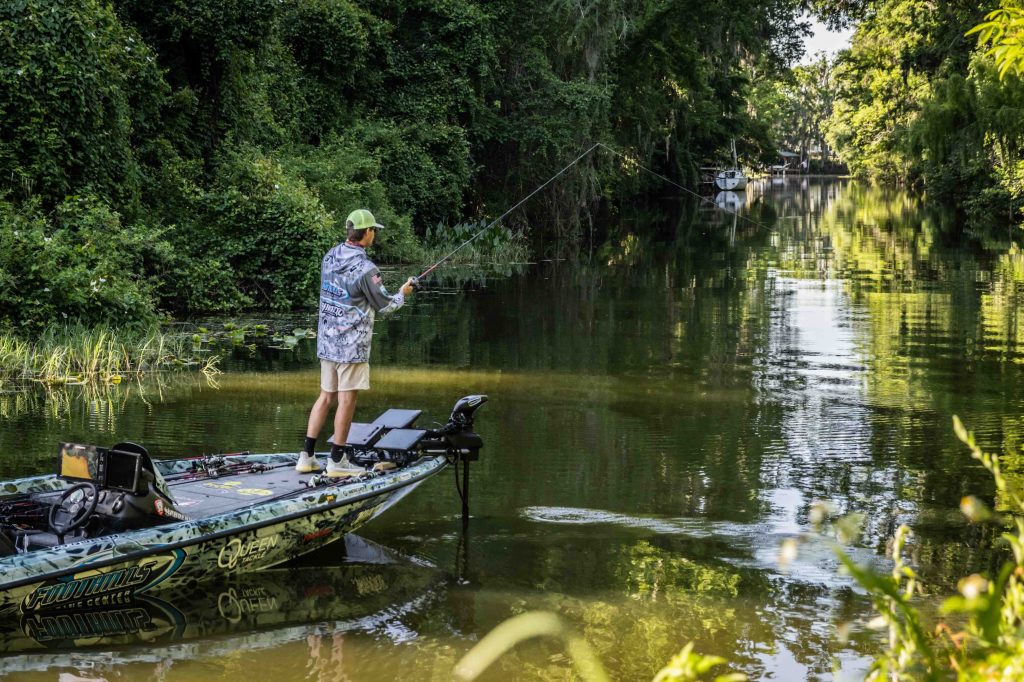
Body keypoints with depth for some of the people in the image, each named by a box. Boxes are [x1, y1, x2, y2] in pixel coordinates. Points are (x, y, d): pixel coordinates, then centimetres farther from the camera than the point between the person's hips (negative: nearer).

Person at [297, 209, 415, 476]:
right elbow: (385, 306, -8)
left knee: (326, 396, 14)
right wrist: (402, 294, 12)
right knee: (346, 401, 1)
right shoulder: (365, 269, -18)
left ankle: (307, 456, 14)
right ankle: (336, 462, 6)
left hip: (327, 341, 7)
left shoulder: (330, 257, 5)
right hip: (352, 344, -7)